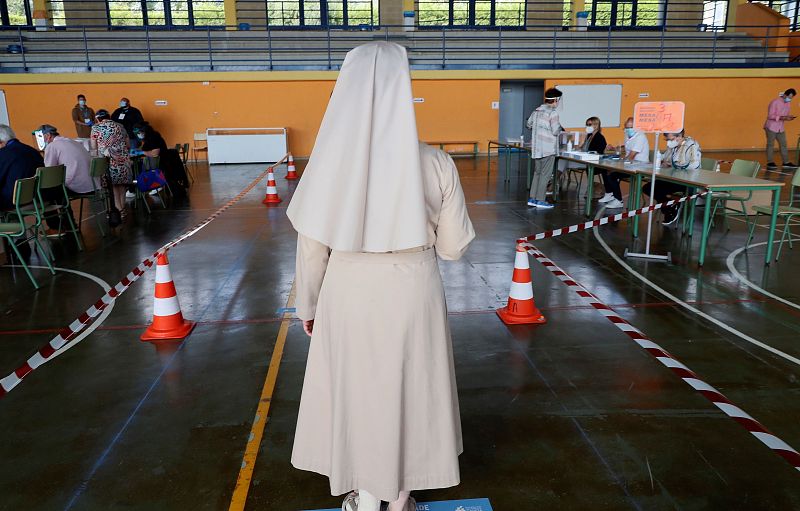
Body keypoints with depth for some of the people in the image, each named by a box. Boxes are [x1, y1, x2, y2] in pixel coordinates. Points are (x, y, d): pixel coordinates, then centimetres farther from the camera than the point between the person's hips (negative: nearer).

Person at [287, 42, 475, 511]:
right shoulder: (436, 164, -15)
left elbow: (312, 250, -7)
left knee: (357, 393, 20)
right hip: (412, 296, 0)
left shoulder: (330, 162, -14)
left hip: (349, 296, 0)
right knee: (408, 391, 20)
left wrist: (308, 306, 9)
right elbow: (454, 246, -6)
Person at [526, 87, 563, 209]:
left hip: (536, 147, 7)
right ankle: (540, 200, 2)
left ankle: (532, 199, 16)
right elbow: (555, 131, -14)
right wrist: (560, 127, 5)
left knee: (537, 173, 16)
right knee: (545, 174, 0)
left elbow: (529, 124, 20)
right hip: (548, 148, -7)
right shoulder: (553, 113, -14)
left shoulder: (536, 111, 8)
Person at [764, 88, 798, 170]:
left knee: (783, 144, 6)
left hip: (780, 128, 7)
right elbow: (770, 116, -18)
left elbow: (785, 115, 17)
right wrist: (783, 118, -27)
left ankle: (786, 162, 11)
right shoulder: (775, 102, -14)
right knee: (770, 145, -2)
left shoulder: (788, 103, 9)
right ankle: (770, 163, 1)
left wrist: (788, 117, -7)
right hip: (771, 127, -7)